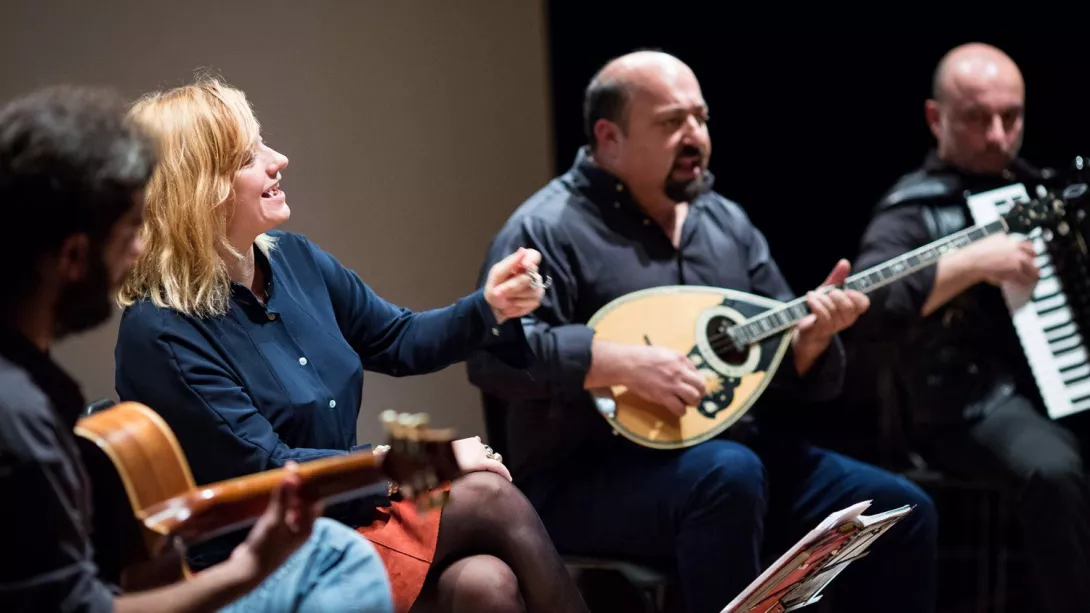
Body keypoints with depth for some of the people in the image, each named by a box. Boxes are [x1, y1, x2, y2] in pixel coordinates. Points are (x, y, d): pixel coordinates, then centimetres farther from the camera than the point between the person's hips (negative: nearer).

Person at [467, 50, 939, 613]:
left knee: (903, 512, -7)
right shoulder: (551, 228, -6)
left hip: (739, 453, 7)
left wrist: (811, 333, -9)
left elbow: (786, 373, 14)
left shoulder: (727, 222, 15)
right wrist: (624, 364, -28)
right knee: (728, 474, -37)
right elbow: (491, 351, -20)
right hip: (593, 476, -7)